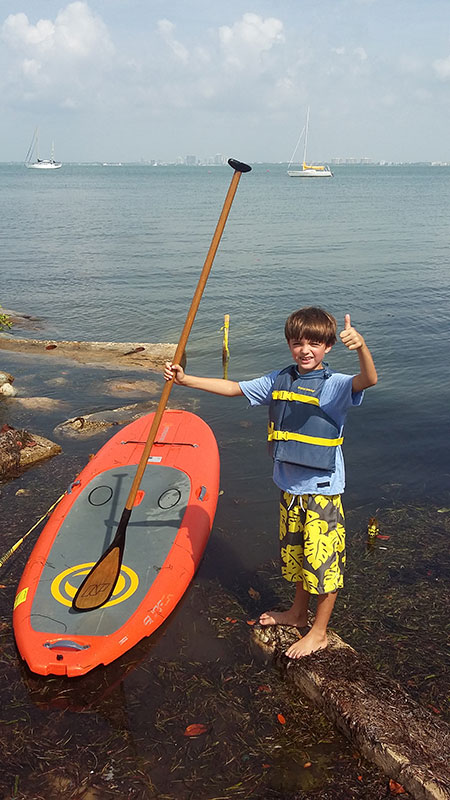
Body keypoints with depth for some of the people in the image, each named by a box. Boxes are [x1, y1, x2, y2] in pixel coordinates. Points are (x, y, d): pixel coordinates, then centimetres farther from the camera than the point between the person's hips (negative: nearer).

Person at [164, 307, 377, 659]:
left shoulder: (336, 385, -14)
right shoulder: (278, 381, 3)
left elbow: (369, 380, -33)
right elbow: (233, 388, 8)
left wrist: (362, 347, -53)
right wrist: (186, 379, 2)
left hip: (323, 490, -6)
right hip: (289, 488, 6)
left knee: (323, 560, 5)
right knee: (295, 554, 22)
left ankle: (319, 632, 23)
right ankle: (298, 612, 44)